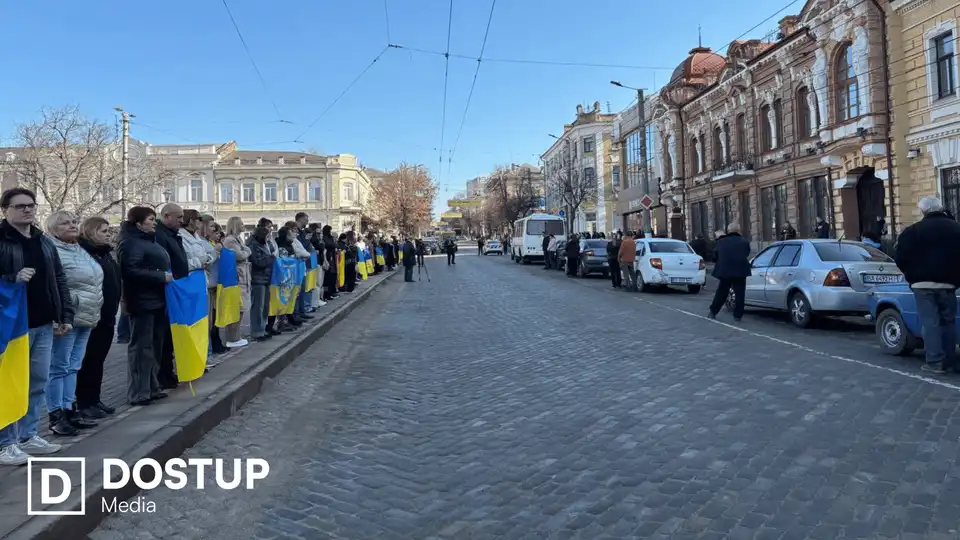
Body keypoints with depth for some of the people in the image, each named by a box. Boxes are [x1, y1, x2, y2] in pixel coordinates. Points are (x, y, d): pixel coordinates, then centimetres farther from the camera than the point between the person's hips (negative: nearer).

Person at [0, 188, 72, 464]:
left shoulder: (45, 242, 13)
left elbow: (59, 280, 15)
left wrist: (66, 314, 9)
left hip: (43, 324, 7)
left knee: (38, 382, 13)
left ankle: (28, 436, 25)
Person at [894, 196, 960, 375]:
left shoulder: (913, 231, -6)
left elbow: (900, 258, -5)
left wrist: (911, 275, 11)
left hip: (923, 284, -3)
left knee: (930, 323, -2)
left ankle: (935, 362, -6)